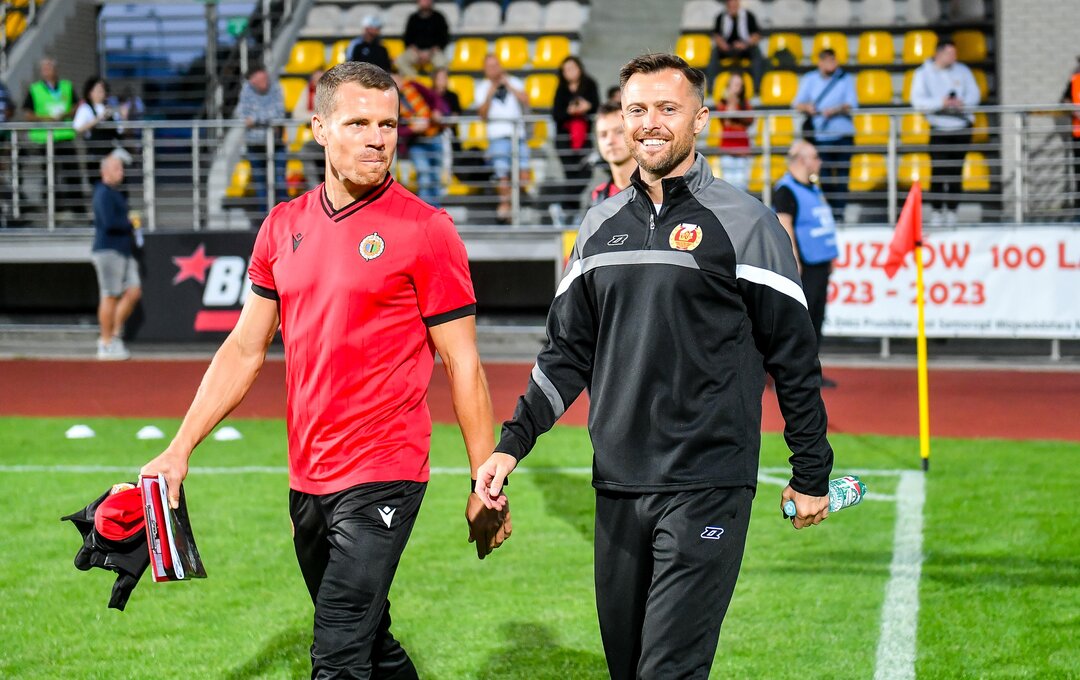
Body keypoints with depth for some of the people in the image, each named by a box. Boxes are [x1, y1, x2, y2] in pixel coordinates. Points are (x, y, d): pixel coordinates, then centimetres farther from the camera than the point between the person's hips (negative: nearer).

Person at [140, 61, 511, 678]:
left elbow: (462, 364, -5)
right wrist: (181, 450, 9)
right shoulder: (284, 226, 9)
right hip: (307, 480, 6)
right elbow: (246, 349, 14)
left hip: (383, 477, -6)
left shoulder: (425, 230, -7)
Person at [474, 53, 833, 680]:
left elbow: (794, 354, -1)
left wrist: (811, 475, 0)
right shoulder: (601, 227, 12)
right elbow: (568, 352, 18)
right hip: (617, 487, 6)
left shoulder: (743, 222, -4)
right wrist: (513, 443, 8)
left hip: (707, 488, -6)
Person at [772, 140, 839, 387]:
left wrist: (830, 256, 20)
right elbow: (784, 226, -17)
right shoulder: (786, 189, -10)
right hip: (804, 266, -9)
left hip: (820, 265, 9)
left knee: (816, 319, 11)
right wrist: (795, 262, -21)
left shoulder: (814, 188, 18)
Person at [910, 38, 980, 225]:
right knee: (938, 169, -12)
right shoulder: (923, 73, 0)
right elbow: (918, 100, -11)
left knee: (956, 171, 2)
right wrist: (940, 103, -25)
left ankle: (951, 210, 9)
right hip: (939, 128, -3)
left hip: (962, 127, 3)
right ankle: (936, 210, -6)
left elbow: (974, 94, 3)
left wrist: (962, 103, -19)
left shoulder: (962, 71, 8)